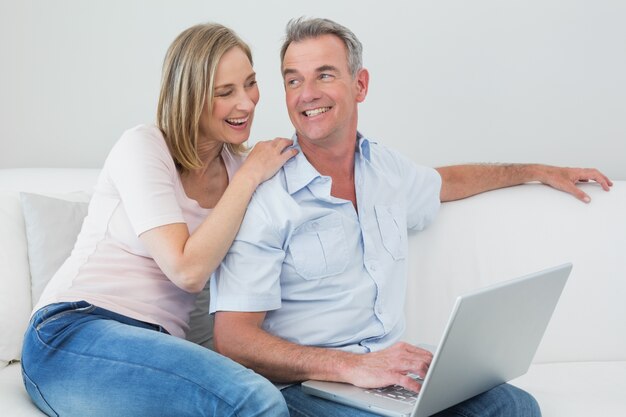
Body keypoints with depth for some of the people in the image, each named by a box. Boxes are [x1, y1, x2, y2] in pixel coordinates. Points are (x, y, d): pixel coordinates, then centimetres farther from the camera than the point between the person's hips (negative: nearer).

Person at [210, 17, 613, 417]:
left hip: (391, 375, 6)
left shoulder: (386, 167, 10)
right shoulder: (263, 196, -11)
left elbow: (444, 182, 35)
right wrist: (351, 366, -29)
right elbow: (232, 339, -18)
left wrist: (538, 171, 39)